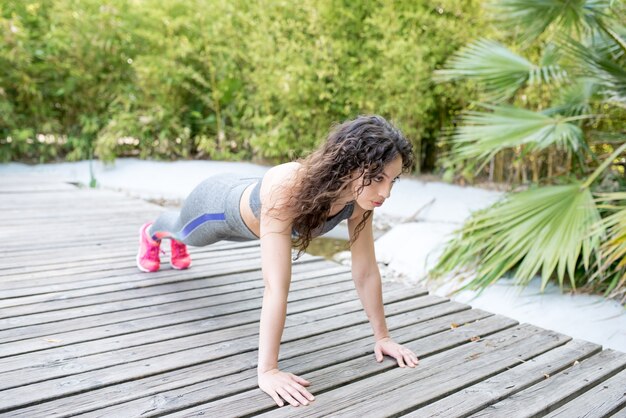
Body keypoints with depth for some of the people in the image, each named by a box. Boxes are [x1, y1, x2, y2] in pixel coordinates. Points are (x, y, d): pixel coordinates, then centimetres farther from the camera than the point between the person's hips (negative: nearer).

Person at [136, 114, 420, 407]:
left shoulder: (359, 197, -32)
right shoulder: (286, 190, -51)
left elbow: (366, 272, -22)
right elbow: (276, 287, -52)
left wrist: (382, 336, -17)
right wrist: (267, 370, -50)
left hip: (248, 217, 4)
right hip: (219, 205, -4)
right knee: (184, 231, 34)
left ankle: (177, 243, 76)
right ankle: (151, 233, 72)